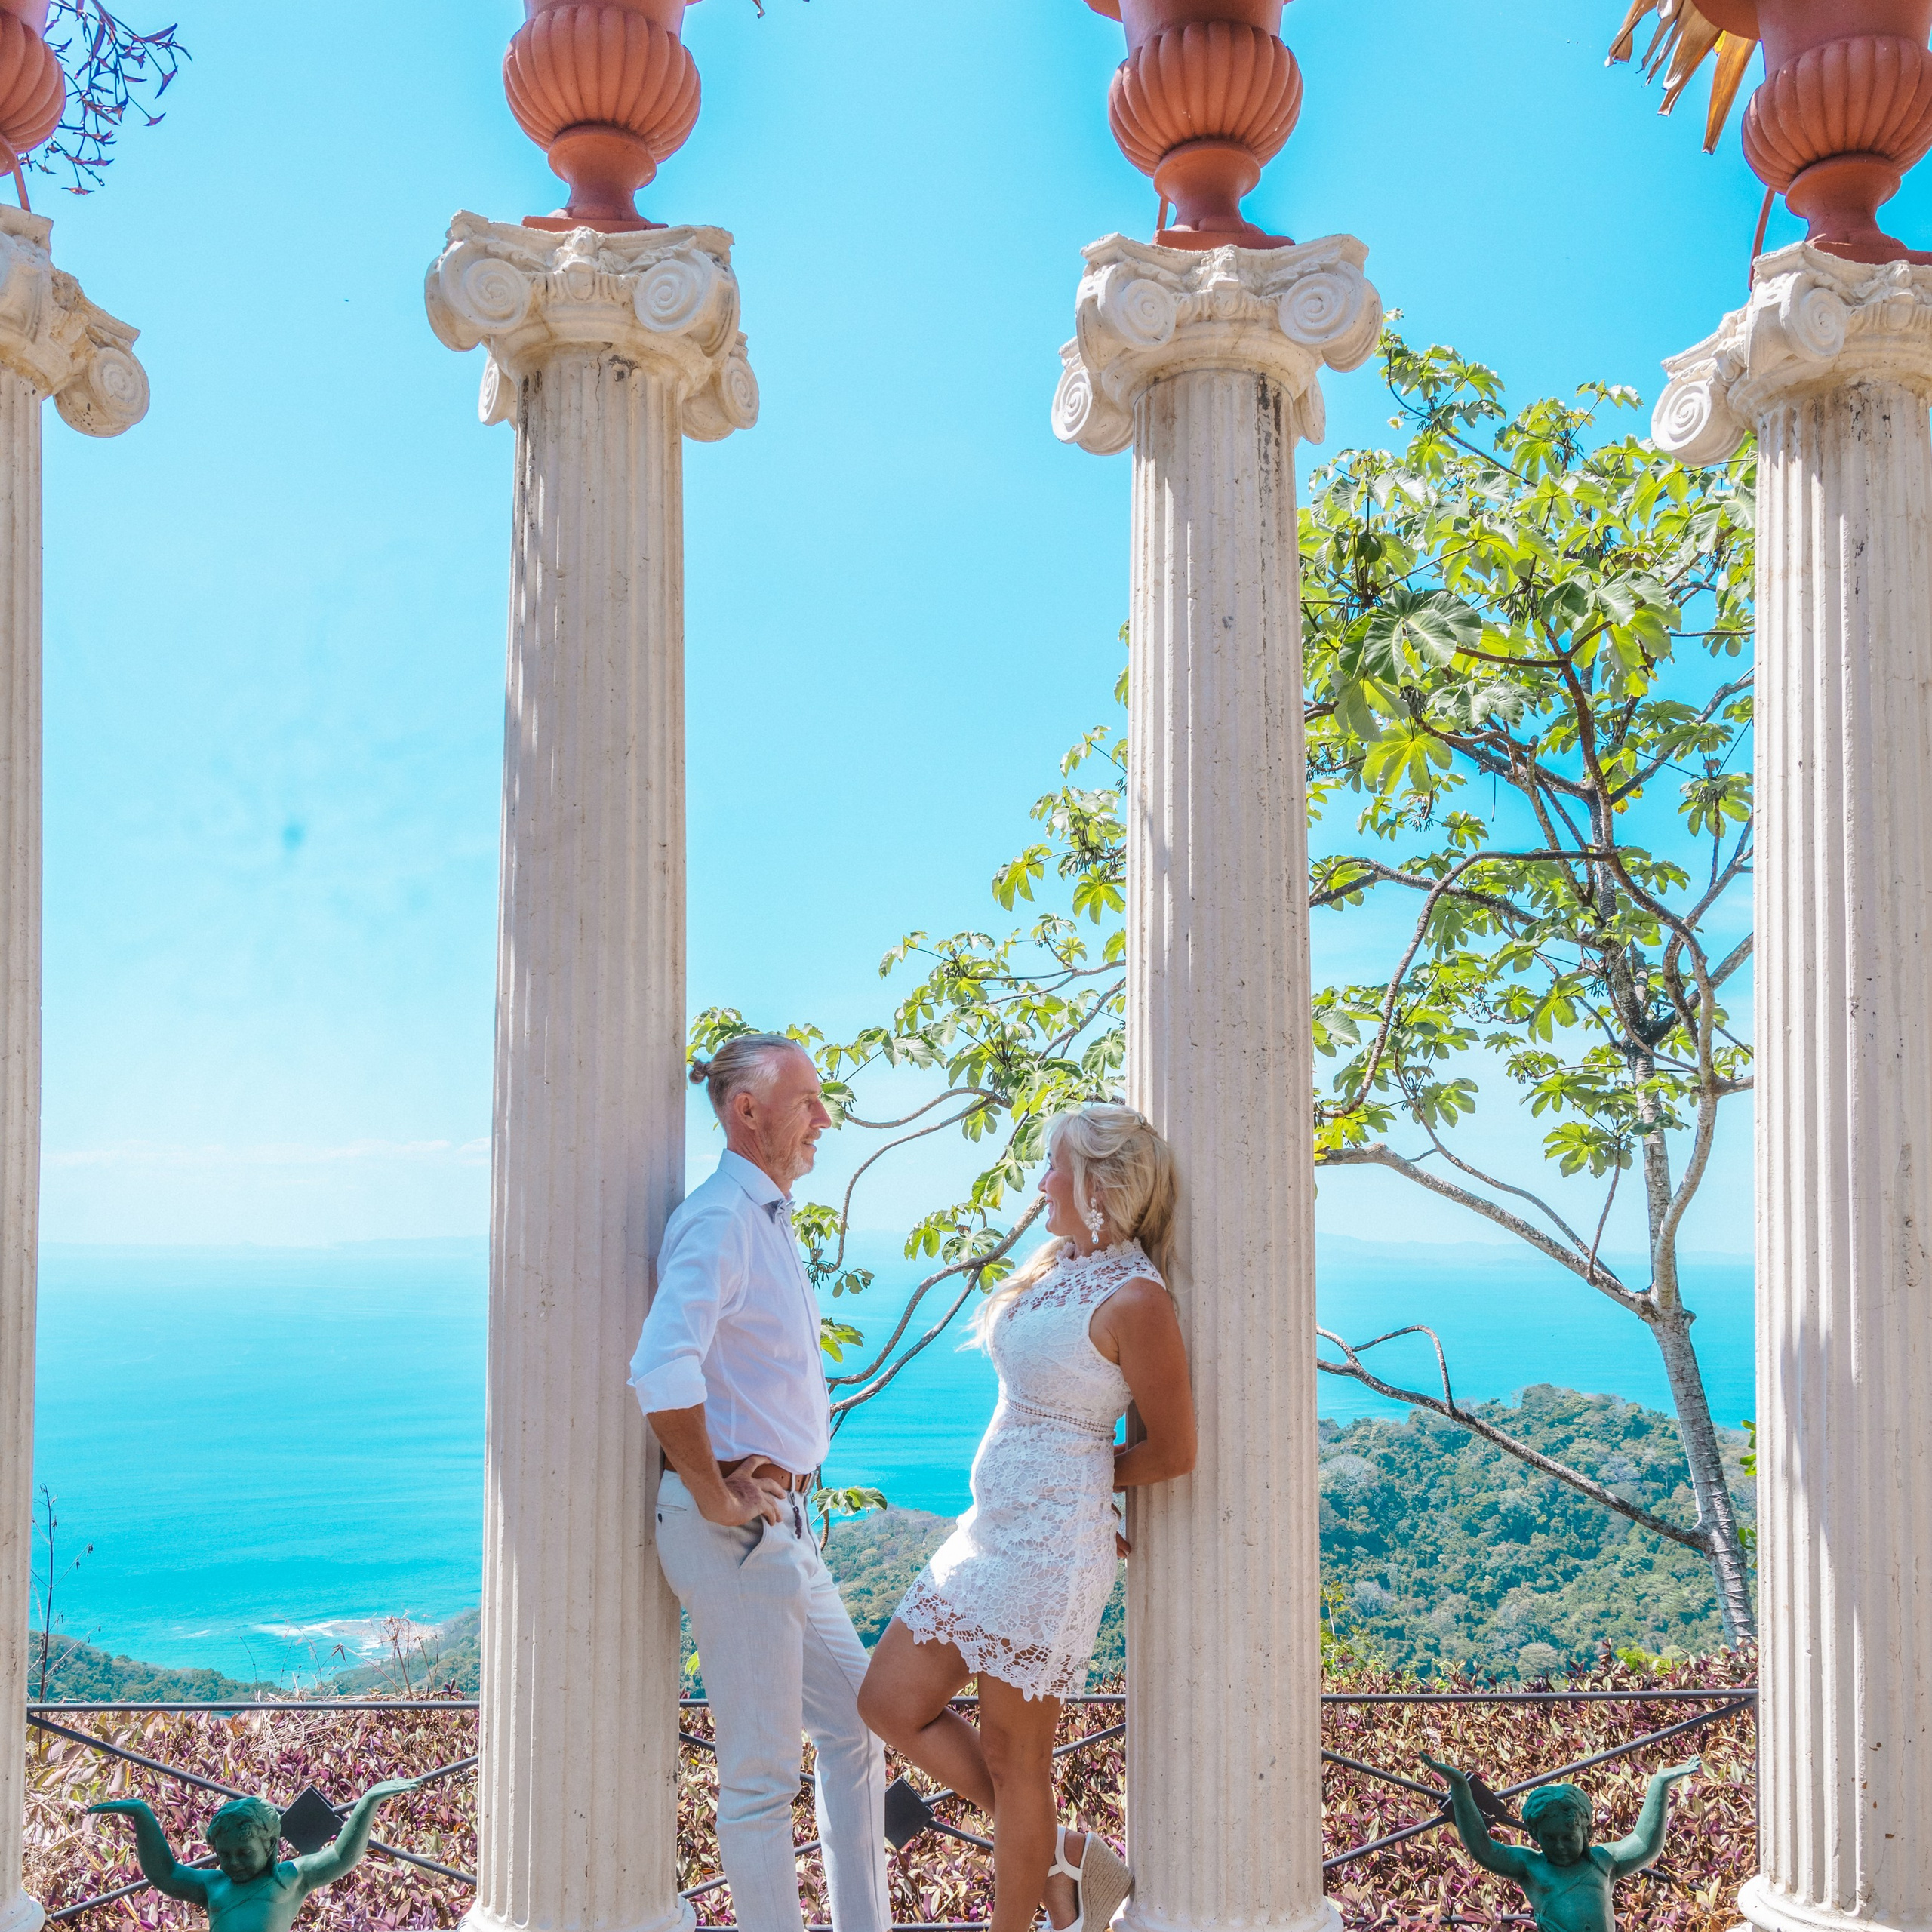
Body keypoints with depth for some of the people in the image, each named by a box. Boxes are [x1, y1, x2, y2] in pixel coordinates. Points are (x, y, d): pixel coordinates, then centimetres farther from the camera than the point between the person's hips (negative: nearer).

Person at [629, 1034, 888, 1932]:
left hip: (782, 1524, 10)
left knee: (855, 1721, 18)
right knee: (761, 1773, -1)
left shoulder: (769, 1218, 15)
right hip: (733, 1529, -10)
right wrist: (714, 1496, -23)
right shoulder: (720, 1218, -17)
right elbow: (662, 1370, -33)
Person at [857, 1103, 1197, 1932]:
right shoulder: (1056, 1266, 10)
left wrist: (1085, 1477, 2)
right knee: (891, 1702, 12)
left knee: (1012, 1756, 2)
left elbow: (1173, 1452, -13)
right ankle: (1060, 1856, 21)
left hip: (1049, 1547, -10)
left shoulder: (1134, 1300, -17)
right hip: (989, 1531, 10)